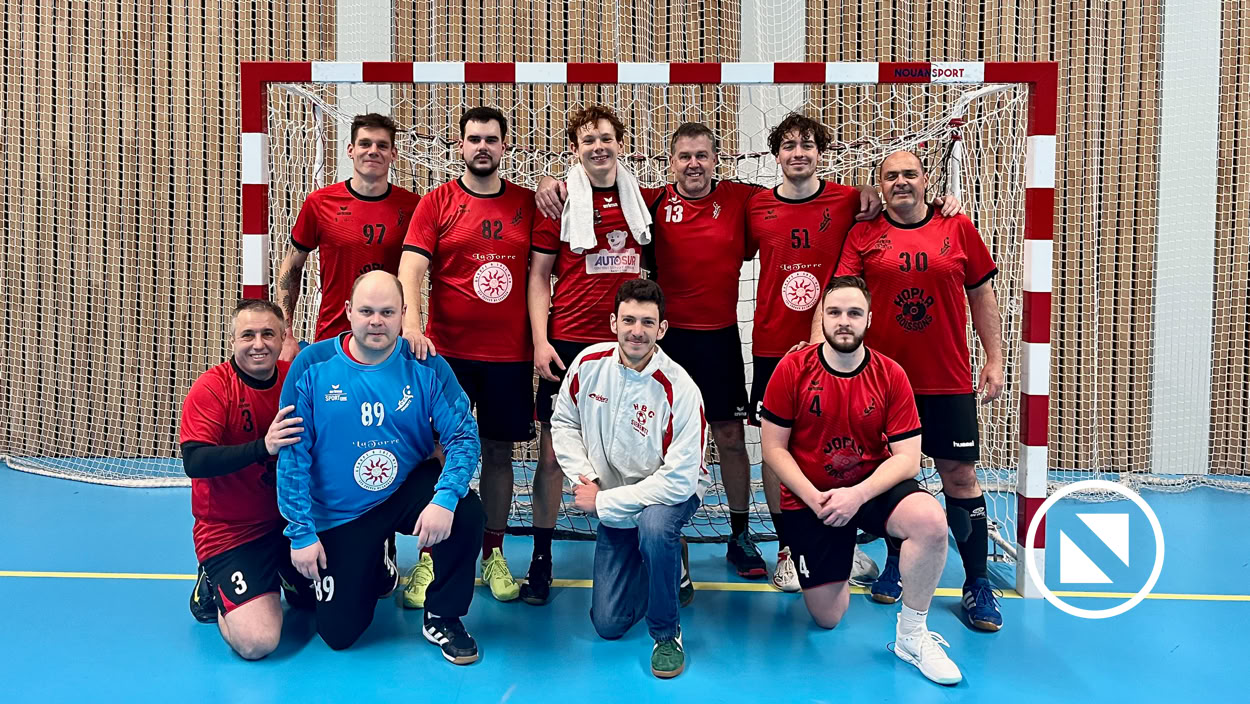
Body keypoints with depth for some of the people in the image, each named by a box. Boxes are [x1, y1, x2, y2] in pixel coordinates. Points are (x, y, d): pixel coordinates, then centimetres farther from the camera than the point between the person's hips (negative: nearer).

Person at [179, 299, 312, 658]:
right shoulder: (211, 388, -14)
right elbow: (194, 462, -27)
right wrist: (262, 447, -39)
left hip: (290, 520, 4)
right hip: (230, 531, -4)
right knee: (256, 642, -17)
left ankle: (286, 579, 26)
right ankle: (214, 592, 13)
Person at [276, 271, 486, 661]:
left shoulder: (426, 366, -12)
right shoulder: (312, 366, -12)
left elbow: (464, 435, -15)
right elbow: (292, 455, -9)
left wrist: (445, 498, -33)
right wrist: (301, 534, -10)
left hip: (410, 490, 0)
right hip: (340, 515, 0)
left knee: (466, 511, -30)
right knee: (339, 633, 1)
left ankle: (442, 618, -4)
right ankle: (373, 569, 36)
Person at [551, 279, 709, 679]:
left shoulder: (680, 390, -26)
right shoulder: (588, 363, -13)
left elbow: (678, 480, -29)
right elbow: (564, 422, 3)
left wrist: (602, 504, -24)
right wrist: (584, 477, -12)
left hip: (668, 495, -4)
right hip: (612, 507, 4)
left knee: (654, 528, -41)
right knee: (608, 625, 3)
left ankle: (666, 633, -14)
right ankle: (664, 562, 32)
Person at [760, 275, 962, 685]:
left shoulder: (890, 375, -9)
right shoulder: (792, 369, -11)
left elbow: (907, 458, -10)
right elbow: (773, 447, -7)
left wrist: (858, 494, -25)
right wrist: (814, 498, -19)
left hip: (871, 490, 0)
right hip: (808, 500, 0)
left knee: (930, 519, -33)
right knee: (828, 619, 1)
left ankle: (912, 635, -11)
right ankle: (847, 562, 38)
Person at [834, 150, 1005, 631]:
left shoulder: (959, 229, 5)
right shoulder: (863, 236, 2)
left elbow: (982, 295, 10)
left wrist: (994, 360, 6)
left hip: (949, 380, 0)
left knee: (961, 476, 3)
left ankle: (977, 584, 16)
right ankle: (896, 562, 31)